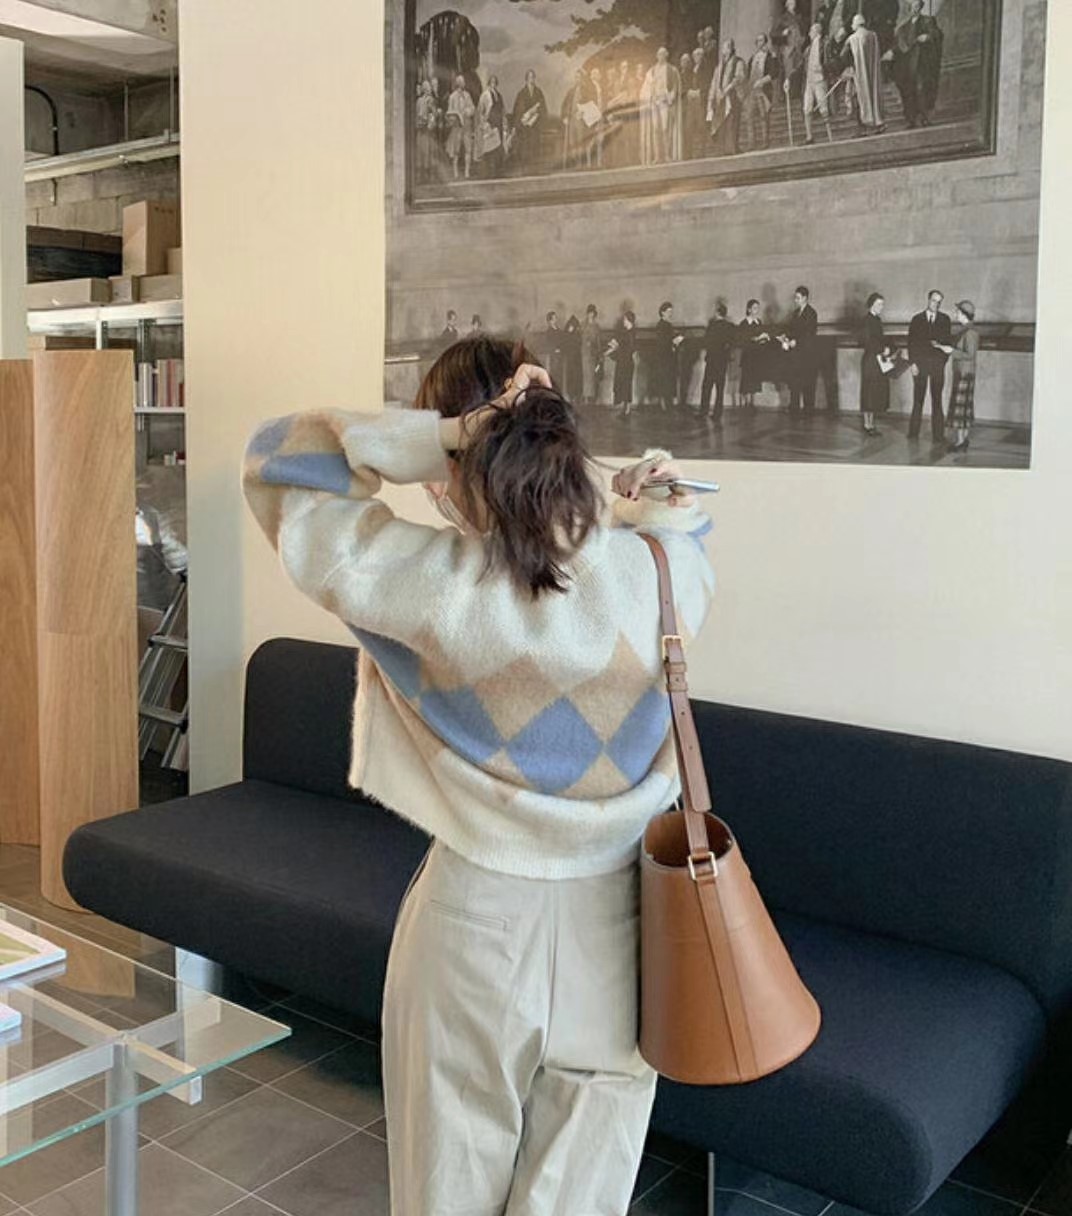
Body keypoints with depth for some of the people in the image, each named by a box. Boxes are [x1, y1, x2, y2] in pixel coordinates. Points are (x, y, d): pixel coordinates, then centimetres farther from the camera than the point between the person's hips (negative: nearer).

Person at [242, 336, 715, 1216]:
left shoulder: (425, 584, -21)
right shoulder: (663, 575, -12)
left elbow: (275, 459, -9)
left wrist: (439, 437, -19)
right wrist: (654, 510, -5)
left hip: (477, 915, -2)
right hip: (617, 917, 3)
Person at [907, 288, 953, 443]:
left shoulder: (945, 319, 8)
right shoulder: (917, 319, 6)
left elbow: (948, 341, 9)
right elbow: (911, 342, 3)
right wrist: (913, 362, -5)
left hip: (937, 364, 0)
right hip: (920, 363, 0)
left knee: (937, 399, 0)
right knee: (918, 399, 3)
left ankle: (938, 434, 2)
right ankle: (913, 432, 10)